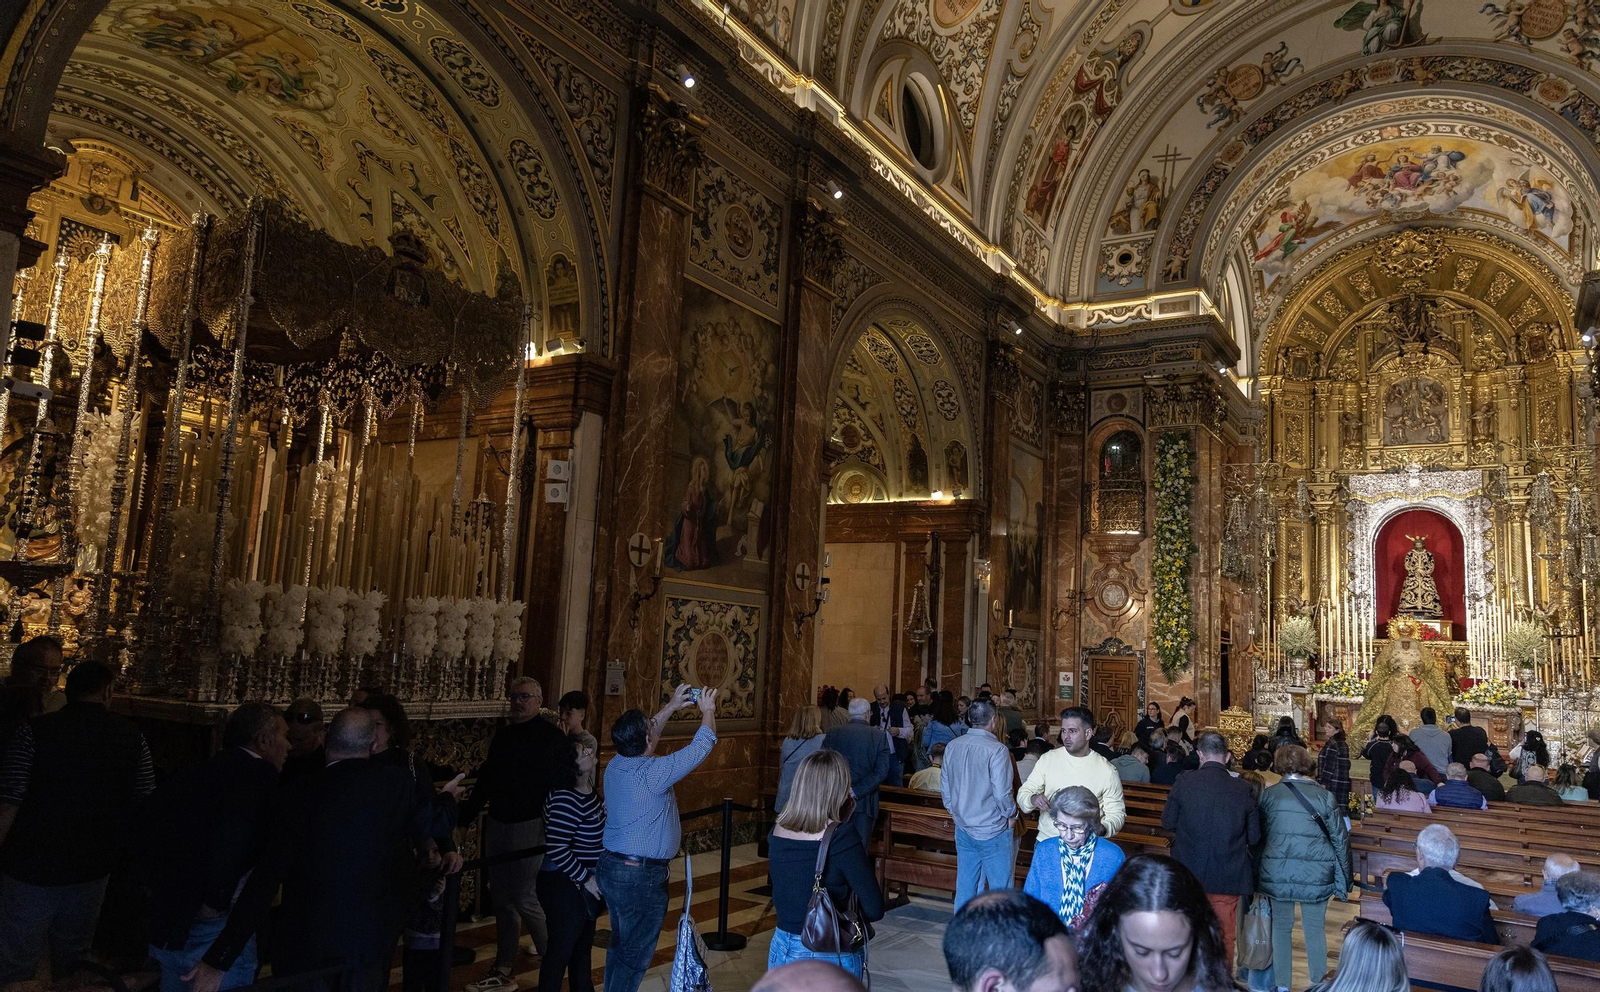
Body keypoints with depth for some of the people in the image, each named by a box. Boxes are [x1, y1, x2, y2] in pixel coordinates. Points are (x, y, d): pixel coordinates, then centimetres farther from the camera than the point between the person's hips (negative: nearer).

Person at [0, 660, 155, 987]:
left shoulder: (33, 732, -11)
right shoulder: (132, 737, -4)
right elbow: (144, 807, 2)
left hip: (32, 869, -2)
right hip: (93, 872, 3)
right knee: (72, 960, 20)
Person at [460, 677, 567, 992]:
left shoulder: (551, 737, -10)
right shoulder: (504, 734, 11)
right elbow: (486, 777, 18)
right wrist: (466, 813, 16)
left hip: (529, 825, -7)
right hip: (498, 823, 7)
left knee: (523, 897, -5)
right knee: (502, 897, 12)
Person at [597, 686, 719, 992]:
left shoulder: (616, 764, -1)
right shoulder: (653, 772, -23)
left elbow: (641, 740, 21)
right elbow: (701, 747, -13)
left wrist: (671, 707, 26)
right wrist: (708, 711, 5)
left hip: (610, 867, 8)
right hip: (642, 876, -8)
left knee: (620, 946, 22)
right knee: (635, 955, 5)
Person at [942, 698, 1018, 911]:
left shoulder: (952, 747, 1)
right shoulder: (996, 750, -18)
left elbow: (944, 789, 7)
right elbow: (1002, 793, -18)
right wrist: (1011, 814, 0)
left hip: (963, 828, 6)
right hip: (993, 830, -6)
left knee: (965, 886, 14)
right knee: (1000, 889, 5)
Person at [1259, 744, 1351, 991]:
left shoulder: (1269, 794, -2)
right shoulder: (1325, 796, -3)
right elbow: (1340, 840, 0)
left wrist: (1259, 869, 15)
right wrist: (1344, 877, 9)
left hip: (1278, 872, 0)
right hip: (1316, 874, 0)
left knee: (1281, 927, 11)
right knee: (1315, 930, 11)